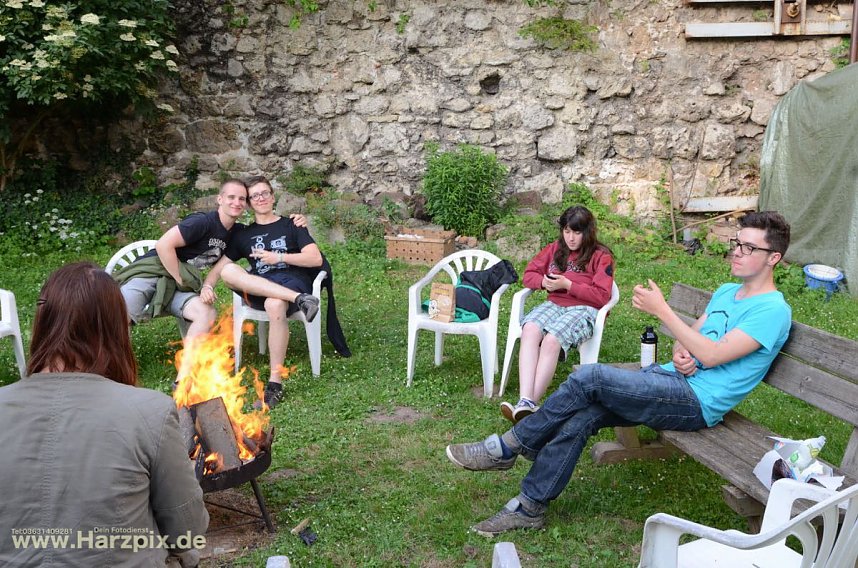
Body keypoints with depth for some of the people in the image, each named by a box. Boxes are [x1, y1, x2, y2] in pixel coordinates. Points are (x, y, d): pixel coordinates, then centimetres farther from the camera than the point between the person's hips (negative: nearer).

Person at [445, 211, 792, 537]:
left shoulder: (773, 310, -9)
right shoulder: (726, 292, 19)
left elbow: (712, 355, -19)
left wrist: (661, 310, -19)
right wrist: (680, 353, -3)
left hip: (698, 401, -8)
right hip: (669, 379, 8)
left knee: (589, 377, -25)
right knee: (579, 418, -15)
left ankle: (509, 447, -12)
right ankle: (529, 506, -7)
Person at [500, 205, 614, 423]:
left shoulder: (601, 256, 4)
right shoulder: (555, 249, 18)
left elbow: (602, 296, -5)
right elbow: (529, 275, 18)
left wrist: (567, 285, -12)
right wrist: (544, 281, -5)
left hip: (585, 309, -4)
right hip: (554, 304, 4)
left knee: (551, 340, -36)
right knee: (530, 330, -32)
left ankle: (531, 404, -35)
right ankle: (525, 403, -44)